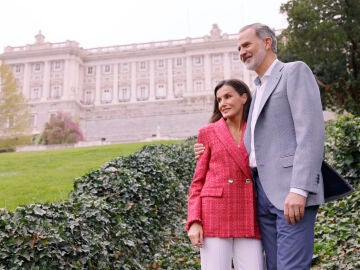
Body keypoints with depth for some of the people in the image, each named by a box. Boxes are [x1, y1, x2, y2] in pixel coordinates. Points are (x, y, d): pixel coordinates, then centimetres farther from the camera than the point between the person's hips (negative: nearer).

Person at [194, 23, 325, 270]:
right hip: (263, 192, 8)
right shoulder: (259, 91, 25)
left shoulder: (295, 71, 1)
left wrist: (299, 189, -21)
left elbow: (311, 131, -12)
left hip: (291, 189, -8)